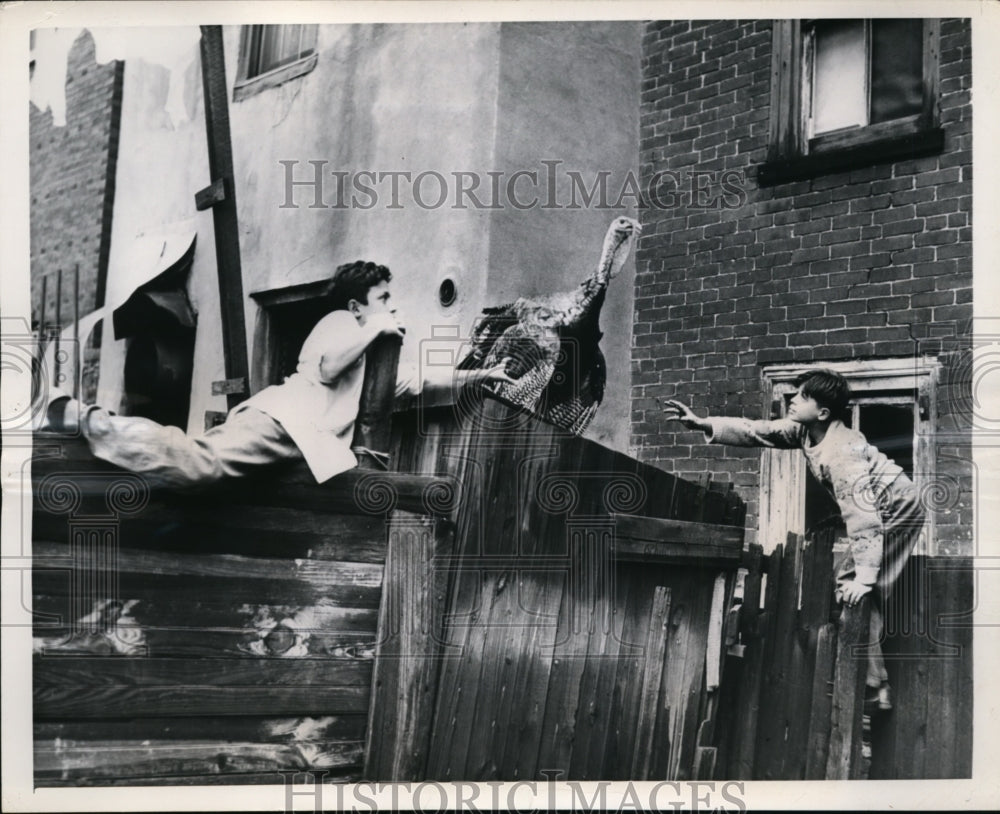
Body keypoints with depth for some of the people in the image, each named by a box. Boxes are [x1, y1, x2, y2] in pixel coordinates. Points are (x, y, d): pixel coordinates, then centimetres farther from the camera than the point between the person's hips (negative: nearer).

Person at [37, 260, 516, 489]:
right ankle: (86, 419, -19)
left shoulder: (375, 361, 37)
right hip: (288, 418, -10)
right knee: (200, 464, -30)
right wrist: (375, 329, 2)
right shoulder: (341, 322, 10)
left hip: (308, 440, 10)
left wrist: (481, 375, 38)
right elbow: (326, 366, -8)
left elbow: (418, 382, 40)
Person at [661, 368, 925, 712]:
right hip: (876, 508, 10)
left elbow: (863, 517, -35)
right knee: (848, 580, 11)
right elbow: (756, 432, -1)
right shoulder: (804, 431, -5)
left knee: (856, 589, -13)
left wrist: (862, 577, -39)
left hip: (896, 507, -10)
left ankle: (873, 689, -8)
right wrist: (702, 423, -12)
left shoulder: (841, 452, -30)